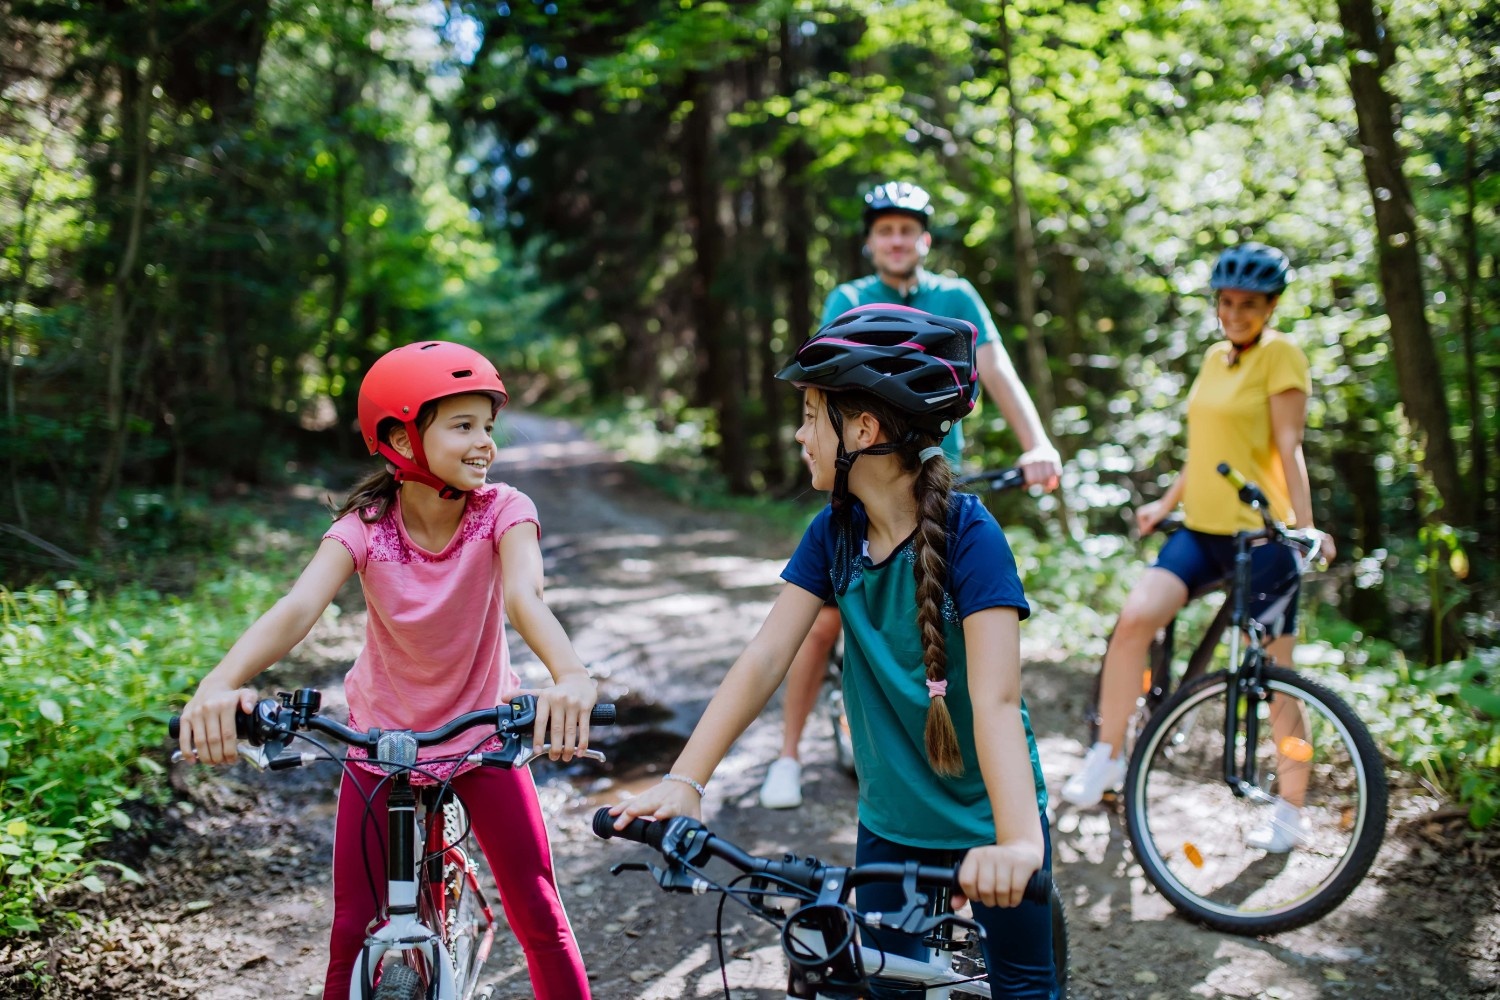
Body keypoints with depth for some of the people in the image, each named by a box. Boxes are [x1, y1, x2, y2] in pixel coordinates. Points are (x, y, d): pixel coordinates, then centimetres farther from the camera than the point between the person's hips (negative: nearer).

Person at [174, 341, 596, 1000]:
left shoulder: (502, 512, -18)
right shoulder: (365, 528, -18)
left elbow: (524, 597, -37)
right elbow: (296, 609, -34)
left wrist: (571, 675, -58)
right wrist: (220, 683, -54)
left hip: (483, 737, 0)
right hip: (383, 741, 0)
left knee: (539, 915, -2)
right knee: (354, 932, 0)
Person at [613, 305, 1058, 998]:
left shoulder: (969, 534, -24)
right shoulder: (834, 533, -7)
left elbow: (995, 698, -34)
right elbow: (764, 659, -14)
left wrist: (1019, 842, -47)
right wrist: (684, 781, -24)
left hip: (987, 822, -4)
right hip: (891, 823, 4)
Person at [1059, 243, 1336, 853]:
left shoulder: (1280, 355, -7)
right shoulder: (1215, 358, 14)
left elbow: (1288, 448, -14)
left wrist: (1305, 526, -22)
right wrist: (1165, 503, 22)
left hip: (1263, 534, -6)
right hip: (1202, 528, 6)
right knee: (1134, 618, -15)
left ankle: (1289, 813, 16)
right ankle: (1106, 758, -2)